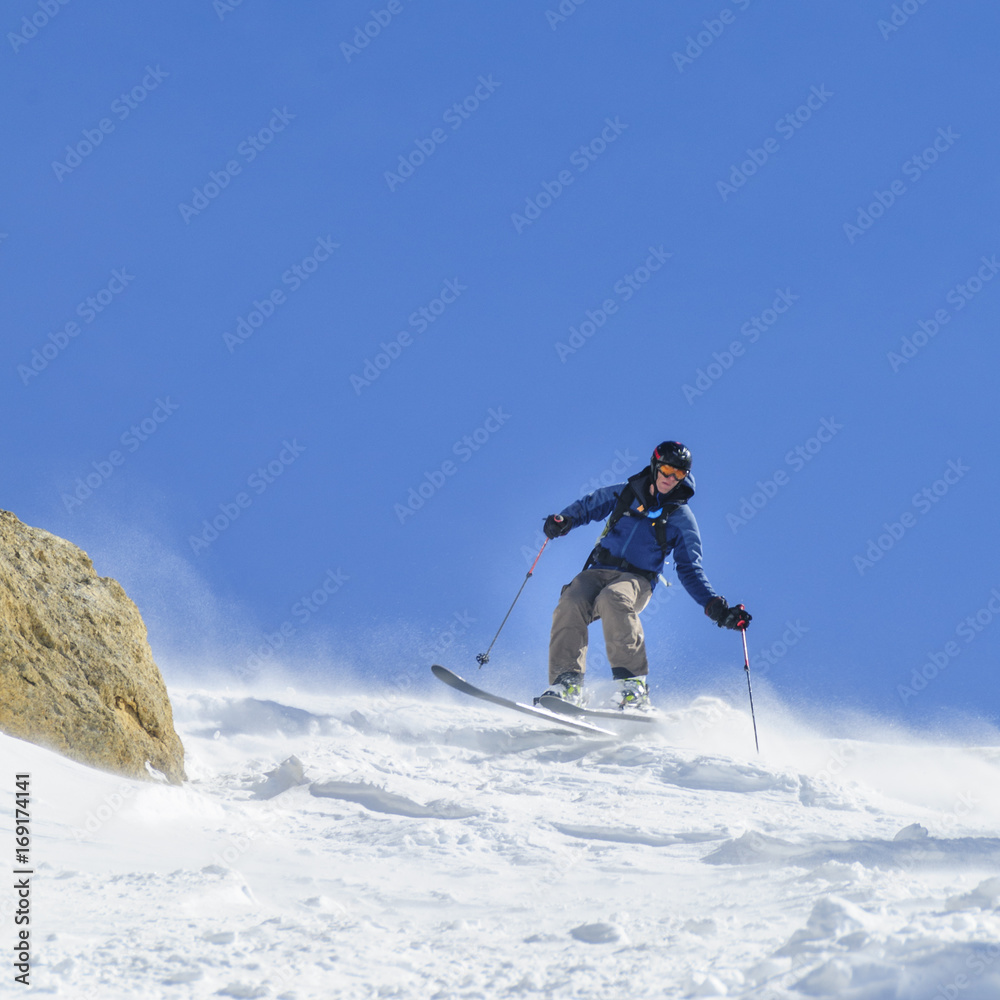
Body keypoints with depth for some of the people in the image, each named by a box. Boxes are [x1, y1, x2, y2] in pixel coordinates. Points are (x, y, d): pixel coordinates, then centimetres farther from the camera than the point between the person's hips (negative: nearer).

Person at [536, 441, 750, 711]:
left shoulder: (681, 519, 9)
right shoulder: (624, 493, 13)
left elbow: (690, 571, 10)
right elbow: (588, 506, 25)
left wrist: (715, 607, -4)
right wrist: (564, 520, 2)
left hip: (637, 581, -2)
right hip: (598, 571, 2)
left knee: (612, 598, -38)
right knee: (571, 603, -31)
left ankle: (633, 682, -37)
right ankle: (567, 683, -31)